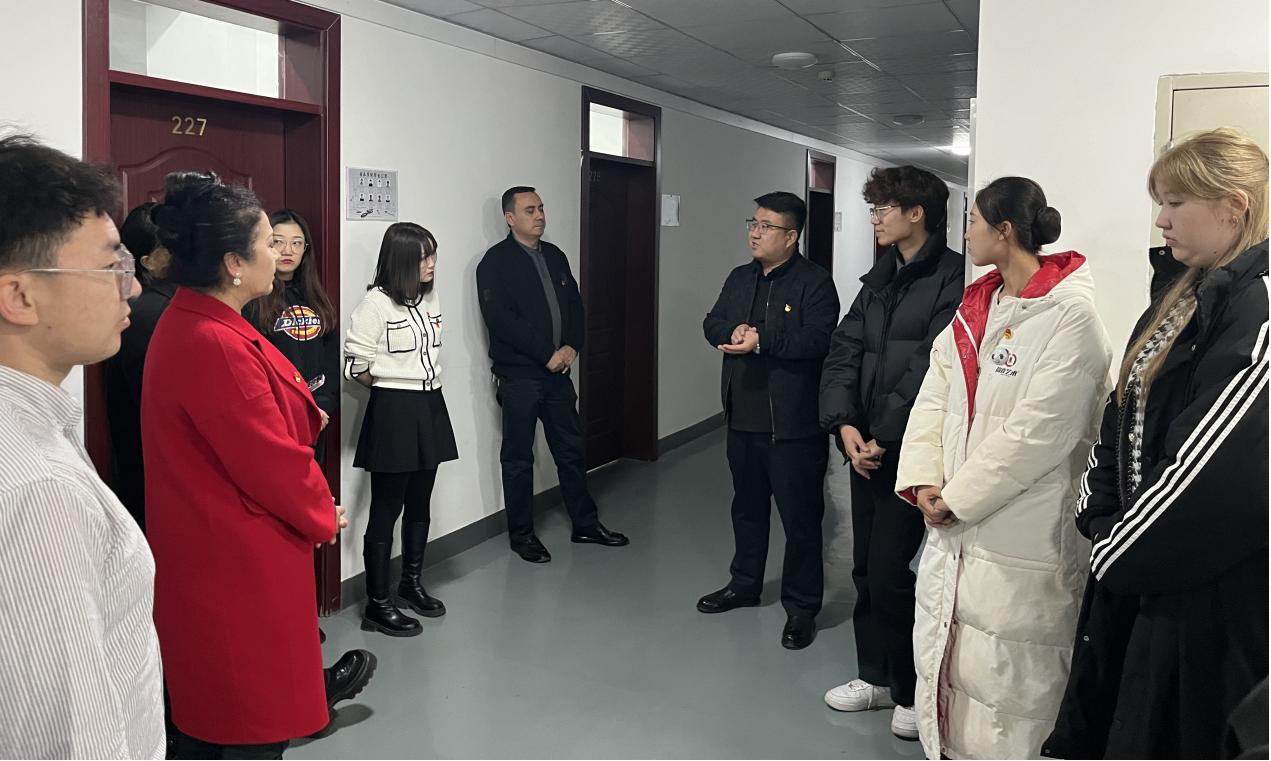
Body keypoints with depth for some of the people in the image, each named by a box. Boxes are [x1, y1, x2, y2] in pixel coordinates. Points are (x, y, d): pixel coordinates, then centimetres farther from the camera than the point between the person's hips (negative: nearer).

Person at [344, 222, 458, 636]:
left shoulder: (431, 297, 8)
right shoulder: (376, 302, -14)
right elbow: (356, 365, -13)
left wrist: (423, 385, 10)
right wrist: (394, 386, 0)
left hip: (430, 407, 7)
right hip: (392, 413, -7)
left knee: (420, 504, 16)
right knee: (386, 509, 0)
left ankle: (411, 583, 32)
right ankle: (377, 605, 9)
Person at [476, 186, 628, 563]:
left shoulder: (555, 256, 12)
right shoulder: (496, 261, -9)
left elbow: (575, 304, 14)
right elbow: (501, 320, -18)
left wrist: (571, 347, -4)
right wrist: (547, 354, -17)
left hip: (557, 370, 6)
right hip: (518, 376, -6)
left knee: (570, 450, 14)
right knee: (518, 458, 5)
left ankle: (585, 525, 25)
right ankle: (521, 534, 17)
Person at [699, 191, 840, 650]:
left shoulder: (814, 283, -10)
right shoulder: (740, 278, 13)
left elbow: (817, 340, -22)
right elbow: (712, 324, 9)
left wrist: (761, 341, -25)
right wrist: (734, 332, -12)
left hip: (793, 424, -7)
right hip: (743, 418, 7)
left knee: (800, 516, 2)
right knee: (747, 507, 21)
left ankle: (801, 607, 14)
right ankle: (744, 585, 37)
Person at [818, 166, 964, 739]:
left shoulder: (953, 279, -10)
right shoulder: (879, 279, 15)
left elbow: (931, 370, -18)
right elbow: (843, 352, 8)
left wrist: (883, 436, -15)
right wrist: (844, 424, -7)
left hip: (909, 451, -7)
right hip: (864, 445, 8)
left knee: (888, 575, -5)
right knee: (866, 569, 14)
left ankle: (915, 691, 14)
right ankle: (877, 676, 30)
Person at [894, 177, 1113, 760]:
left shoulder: (1070, 317, -13)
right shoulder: (975, 306, 12)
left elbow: (1037, 435, -18)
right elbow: (934, 398, 8)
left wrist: (956, 498, -14)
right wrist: (924, 481, -5)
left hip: (1019, 540, -7)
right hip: (953, 524, 8)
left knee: (1005, 687, 1)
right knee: (941, 663, 17)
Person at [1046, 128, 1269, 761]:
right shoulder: (1186, 299, 12)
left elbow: (1219, 466, -24)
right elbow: (1123, 412, 14)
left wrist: (1120, 551, -14)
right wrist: (1098, 513, 2)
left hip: (1209, 589, -8)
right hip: (1137, 567, 8)